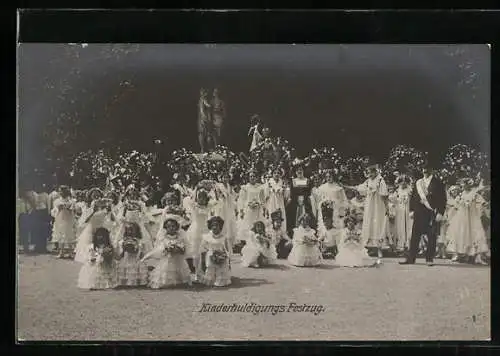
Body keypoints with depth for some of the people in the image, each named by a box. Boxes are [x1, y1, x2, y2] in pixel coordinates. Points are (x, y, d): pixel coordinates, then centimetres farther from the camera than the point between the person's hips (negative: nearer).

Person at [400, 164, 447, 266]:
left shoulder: (437, 183, 3)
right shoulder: (418, 183, 15)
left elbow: (443, 199, -2)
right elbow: (413, 197, 16)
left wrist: (440, 213, -10)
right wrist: (412, 210, 4)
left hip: (432, 212, -3)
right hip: (419, 212, 3)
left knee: (431, 237, -1)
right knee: (415, 235, 1)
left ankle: (429, 259, 6)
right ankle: (411, 258, 2)